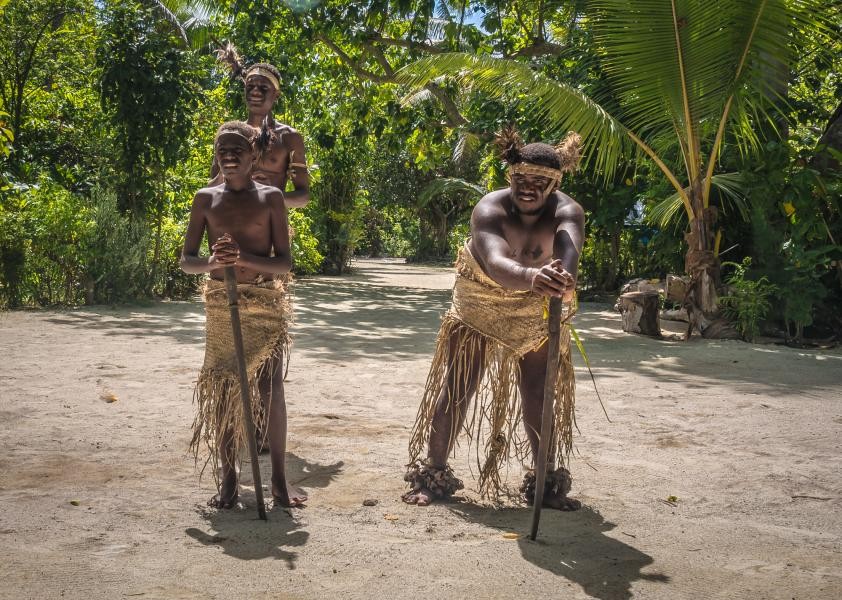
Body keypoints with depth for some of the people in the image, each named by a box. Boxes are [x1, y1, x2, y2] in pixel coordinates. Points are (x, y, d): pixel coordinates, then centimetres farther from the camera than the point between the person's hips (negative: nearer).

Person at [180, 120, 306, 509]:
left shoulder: (270, 197, 0)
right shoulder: (206, 198, 5)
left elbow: (284, 263, -4)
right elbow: (186, 260, 4)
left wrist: (245, 259, -21)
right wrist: (214, 261, -18)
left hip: (265, 303, -2)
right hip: (221, 303, 2)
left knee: (271, 388, -2)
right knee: (222, 389, 3)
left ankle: (279, 480, 9)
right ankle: (227, 478, 14)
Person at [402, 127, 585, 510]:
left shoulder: (566, 212, -25)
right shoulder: (490, 209, -31)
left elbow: (569, 249, -49)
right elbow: (496, 263, -52)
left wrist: (564, 276, -73)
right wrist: (531, 277, -74)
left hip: (534, 316, 2)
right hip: (479, 310, -1)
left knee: (538, 398, 5)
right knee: (455, 393, 1)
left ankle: (546, 482, 19)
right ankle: (433, 475, 14)